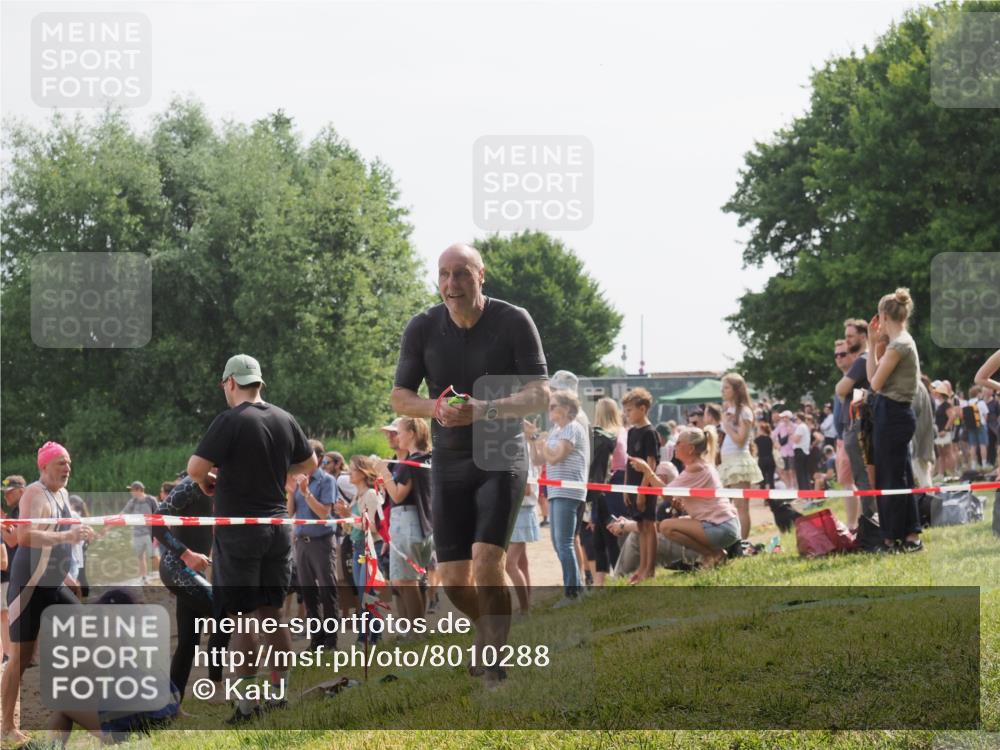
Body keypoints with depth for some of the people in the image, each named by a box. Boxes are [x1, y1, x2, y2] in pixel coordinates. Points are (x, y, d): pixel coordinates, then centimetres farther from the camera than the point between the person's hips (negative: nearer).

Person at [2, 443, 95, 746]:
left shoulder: (63, 494, 12)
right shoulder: (34, 494, -16)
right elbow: (24, 536, -33)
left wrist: (64, 573, 25)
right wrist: (66, 535, -42)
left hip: (54, 585, 9)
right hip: (28, 586, -9)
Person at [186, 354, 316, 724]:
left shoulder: (230, 421, -13)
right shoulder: (285, 420, 6)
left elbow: (195, 467, -18)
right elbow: (309, 464, 20)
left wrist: (207, 483, 2)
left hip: (239, 529, -6)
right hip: (278, 526, 6)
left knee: (241, 618, -3)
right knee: (272, 614, 13)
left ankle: (247, 702, -4)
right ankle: (280, 692, 14)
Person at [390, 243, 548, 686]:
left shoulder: (514, 322, -9)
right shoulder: (422, 329, -1)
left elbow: (540, 395, -11)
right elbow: (400, 397, 4)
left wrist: (484, 410, -27)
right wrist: (434, 408, -18)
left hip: (501, 459, -3)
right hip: (448, 463, 3)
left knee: (485, 562, -20)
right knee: (453, 579, 2)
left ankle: (495, 664, -9)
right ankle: (488, 626, 34)